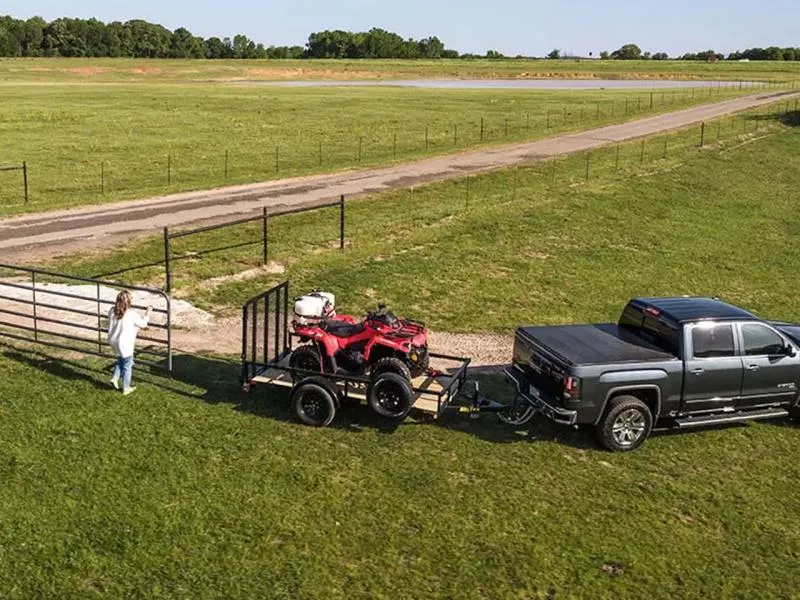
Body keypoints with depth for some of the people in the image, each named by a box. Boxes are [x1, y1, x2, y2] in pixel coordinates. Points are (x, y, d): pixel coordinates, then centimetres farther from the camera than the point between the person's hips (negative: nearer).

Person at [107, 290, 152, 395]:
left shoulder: (112, 311, -5)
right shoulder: (132, 314, -22)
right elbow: (143, 324, -8)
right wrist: (148, 313, 7)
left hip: (113, 341, 6)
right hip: (125, 344, -6)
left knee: (120, 360, 31)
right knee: (127, 365, 11)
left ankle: (115, 378, 23)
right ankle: (126, 388, 21)